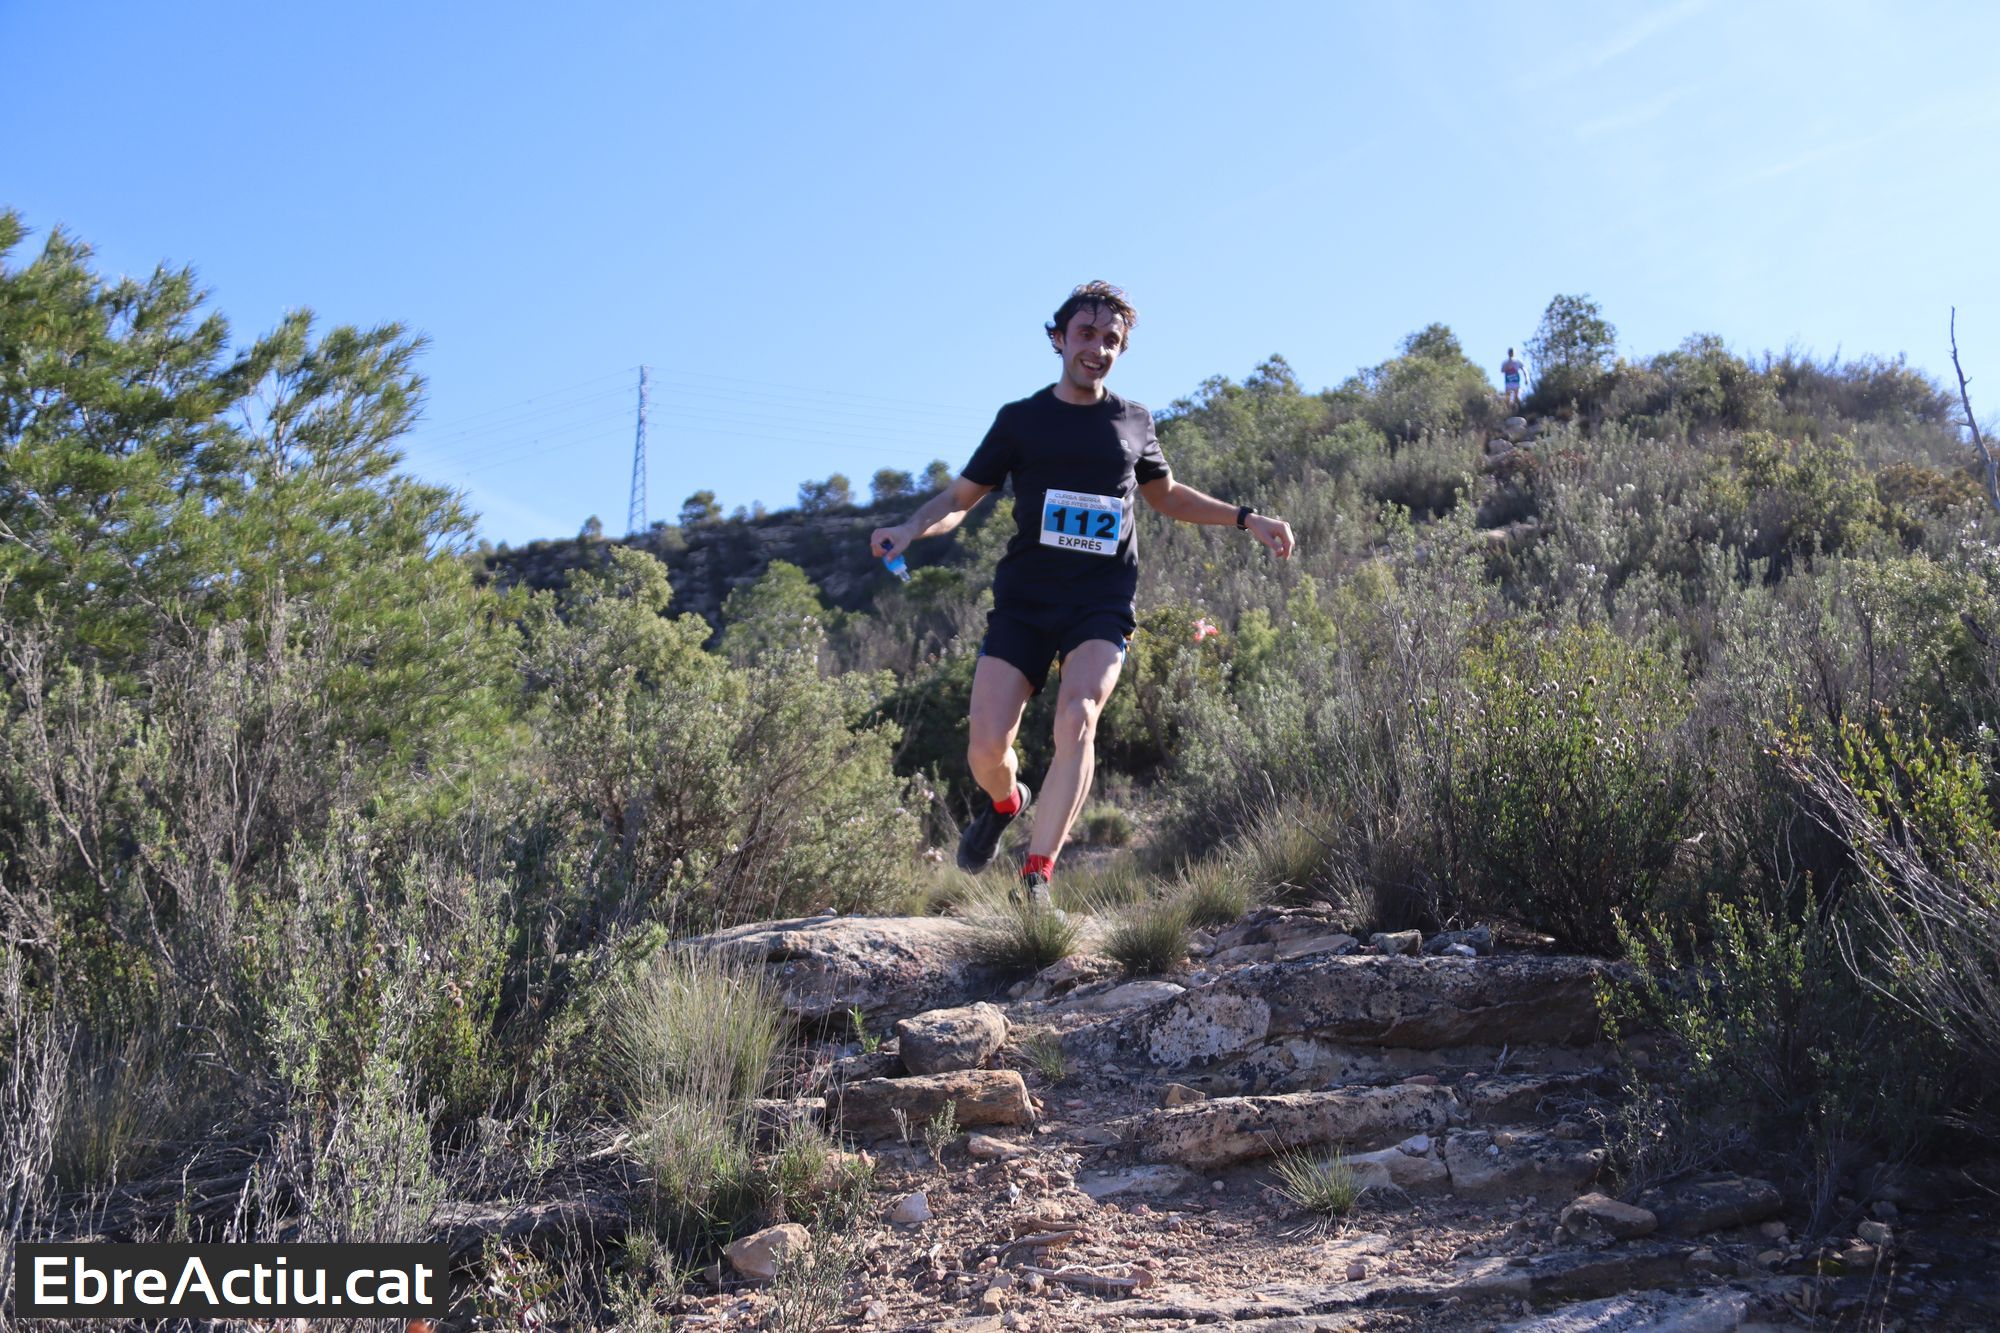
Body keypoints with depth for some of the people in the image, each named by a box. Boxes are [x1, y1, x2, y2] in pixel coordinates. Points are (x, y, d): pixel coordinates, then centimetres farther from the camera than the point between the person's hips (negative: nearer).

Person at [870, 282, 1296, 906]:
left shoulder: (1133, 422, 12)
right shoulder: (1020, 419, 7)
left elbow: (1166, 495, 30)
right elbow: (960, 497, 10)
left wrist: (1246, 518, 22)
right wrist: (910, 529, -11)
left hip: (1102, 603, 0)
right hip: (1023, 600, 0)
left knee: (1077, 717, -27)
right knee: (986, 749, -10)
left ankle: (1036, 879, -24)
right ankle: (1005, 802, 28)